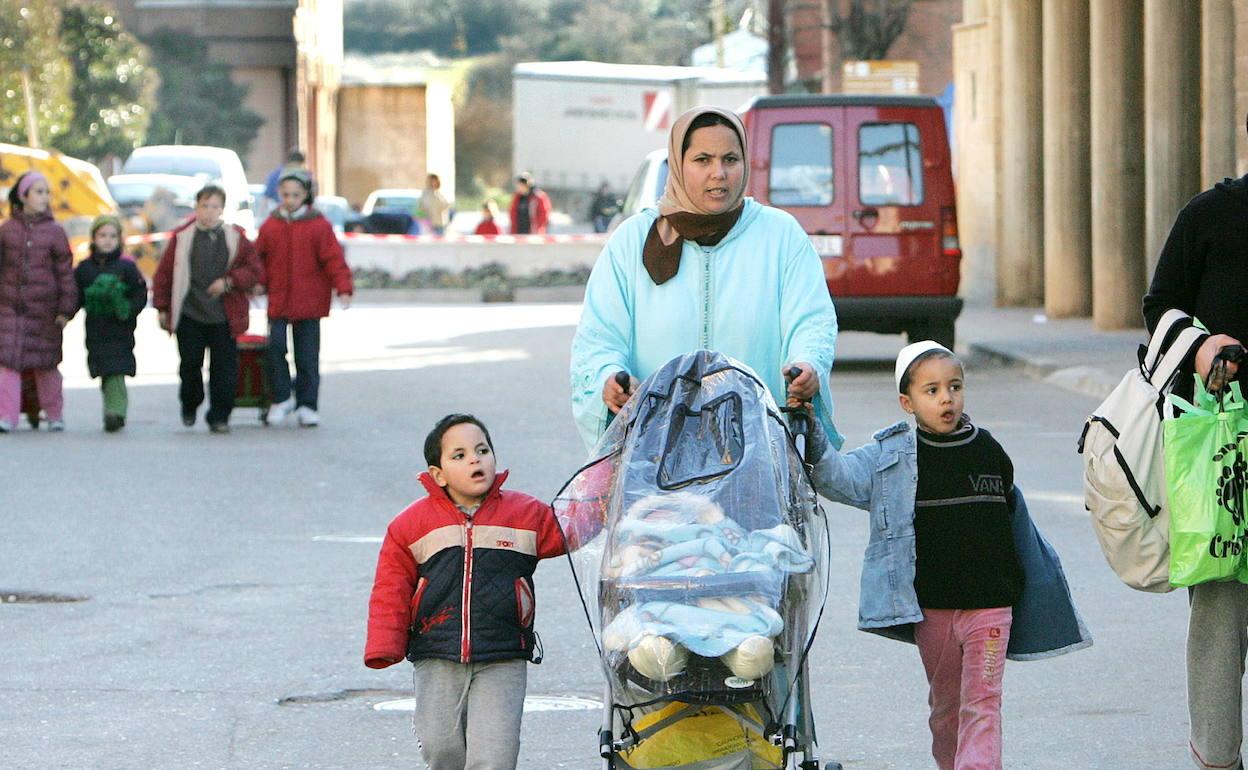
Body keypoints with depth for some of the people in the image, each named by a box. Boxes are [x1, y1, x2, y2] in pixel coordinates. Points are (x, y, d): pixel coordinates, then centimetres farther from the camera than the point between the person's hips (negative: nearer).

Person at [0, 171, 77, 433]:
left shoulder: (54, 232, 1)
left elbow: (65, 272, 2)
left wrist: (66, 309, -2)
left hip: (44, 311, -1)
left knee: (46, 363, 7)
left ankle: (54, 414, 22)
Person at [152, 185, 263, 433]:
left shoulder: (235, 237, 4)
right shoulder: (182, 237, 2)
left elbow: (255, 271, 4)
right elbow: (164, 274, 5)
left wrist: (229, 282, -10)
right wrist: (163, 308, 3)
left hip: (224, 317, 0)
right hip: (189, 315, 0)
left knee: (224, 366, -2)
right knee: (190, 363, 3)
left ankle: (219, 417, 7)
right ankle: (189, 406, 27)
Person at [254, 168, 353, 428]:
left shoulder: (319, 226, -1)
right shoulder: (271, 226, 7)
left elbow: (334, 259, -4)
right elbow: (258, 258, 14)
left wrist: (343, 288, -14)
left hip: (309, 301, -1)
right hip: (278, 301, 2)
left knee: (307, 356, 2)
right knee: (275, 347, -13)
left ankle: (307, 406, 11)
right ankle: (281, 399, 2)